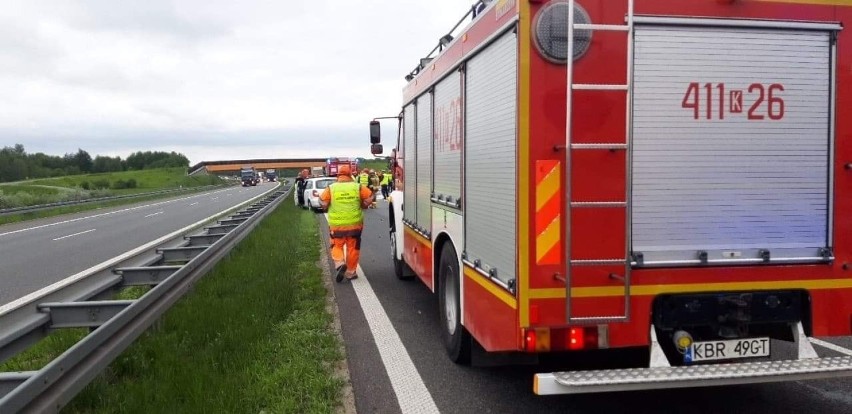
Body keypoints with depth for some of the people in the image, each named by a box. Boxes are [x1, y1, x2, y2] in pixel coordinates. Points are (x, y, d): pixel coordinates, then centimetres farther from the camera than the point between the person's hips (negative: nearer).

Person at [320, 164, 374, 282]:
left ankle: (339, 263, -11)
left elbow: (323, 202, -6)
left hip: (336, 224, 0)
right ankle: (351, 272, 17)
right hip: (354, 223, 1)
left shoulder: (331, 188, -3)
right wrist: (361, 206, 13)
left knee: (337, 246, 14)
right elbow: (369, 197, -4)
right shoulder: (358, 187, -2)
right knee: (353, 247, 12)